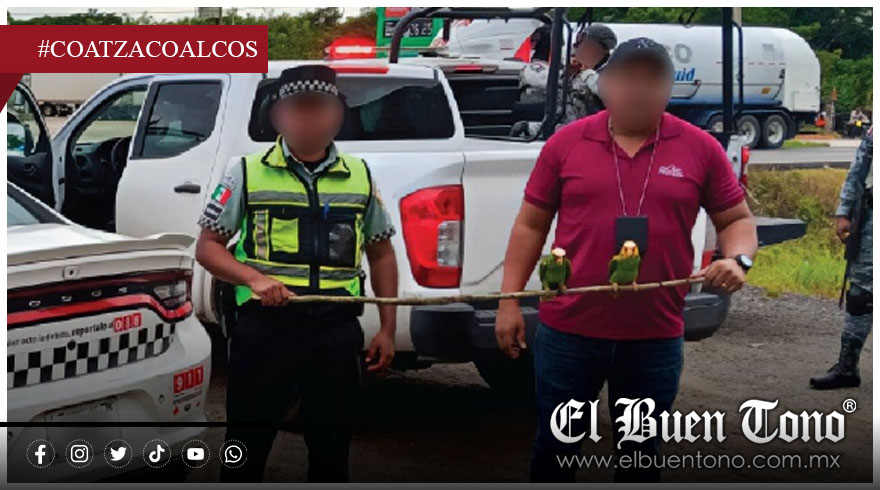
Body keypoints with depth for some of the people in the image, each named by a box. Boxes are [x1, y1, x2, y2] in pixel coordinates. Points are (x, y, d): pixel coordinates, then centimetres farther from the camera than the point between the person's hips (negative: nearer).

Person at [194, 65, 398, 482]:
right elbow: (207, 247, 4)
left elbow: (381, 253, 16)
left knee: (331, 447, 11)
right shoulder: (249, 173, 2)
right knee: (246, 447, 4)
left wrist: (387, 328, 10)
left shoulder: (359, 177, 9)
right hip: (265, 326, -2)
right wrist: (254, 278, -15)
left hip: (337, 330, 2)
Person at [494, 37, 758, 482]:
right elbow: (531, 224, 5)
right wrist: (510, 300, 0)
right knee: (555, 444, 13)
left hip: (656, 338, 0)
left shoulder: (701, 149, 0)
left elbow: (737, 219, 8)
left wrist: (738, 260, -14)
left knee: (640, 453, 15)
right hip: (568, 332, 0)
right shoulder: (565, 143, 0)